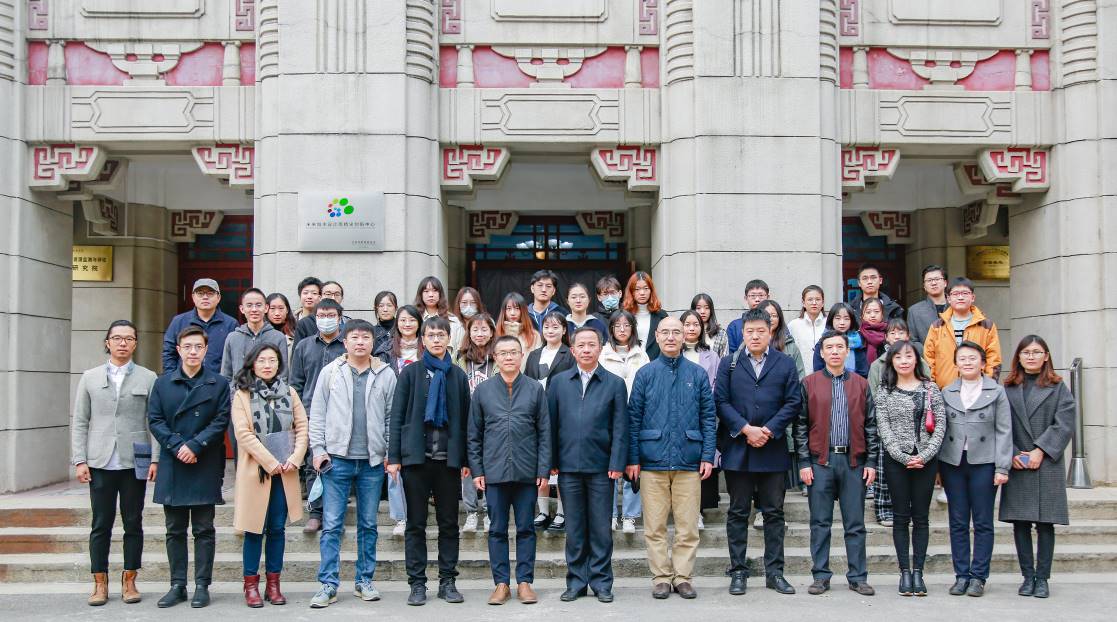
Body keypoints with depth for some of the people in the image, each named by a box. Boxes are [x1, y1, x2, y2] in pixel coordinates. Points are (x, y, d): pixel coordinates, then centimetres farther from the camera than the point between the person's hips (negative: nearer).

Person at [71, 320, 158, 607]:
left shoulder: (148, 378, 4)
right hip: (100, 463, 1)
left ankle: (129, 580, 16)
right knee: (100, 525, 4)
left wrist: (156, 458, -6)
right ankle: (100, 583, 13)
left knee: (133, 523, 6)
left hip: (134, 462, -1)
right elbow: (79, 422, 7)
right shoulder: (90, 378, 9)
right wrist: (79, 460, -1)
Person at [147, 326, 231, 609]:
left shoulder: (219, 384, 2)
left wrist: (195, 445, -14)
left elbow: (221, 421, -4)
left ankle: (202, 586, 10)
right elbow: (154, 420, 2)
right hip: (172, 466, 2)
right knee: (175, 530, 8)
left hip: (205, 467, -2)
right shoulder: (163, 383, 8)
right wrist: (177, 446, -11)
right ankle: (177, 585, 16)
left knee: (204, 530, 3)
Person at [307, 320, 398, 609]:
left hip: (373, 461, 1)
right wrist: (318, 449, -3)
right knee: (332, 525, 0)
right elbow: (317, 414, 4)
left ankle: (364, 581, 20)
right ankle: (328, 585, 7)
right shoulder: (330, 372, 2)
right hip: (337, 458, -1)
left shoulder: (386, 375, 2)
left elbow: (392, 417, 4)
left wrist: (391, 452, -1)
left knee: (368, 525, 10)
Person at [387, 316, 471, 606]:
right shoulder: (410, 373, 3)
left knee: (449, 523, 6)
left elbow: (464, 418, 8)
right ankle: (417, 583, 11)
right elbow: (397, 416, 1)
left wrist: (466, 459, 4)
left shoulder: (458, 375, 7)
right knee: (416, 524, 4)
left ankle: (447, 581, 15)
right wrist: (394, 457, -5)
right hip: (416, 456, -1)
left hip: (449, 458, 1)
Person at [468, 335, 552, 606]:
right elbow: (474, 434, 7)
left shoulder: (535, 389, 3)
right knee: (497, 530, 7)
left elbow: (544, 433, 3)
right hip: (494, 471, 1)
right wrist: (476, 469, 1)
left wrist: (543, 470, -3)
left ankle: (524, 582, 15)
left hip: (526, 471, 0)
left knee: (525, 529, 6)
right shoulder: (483, 390, 5)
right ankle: (501, 583, 15)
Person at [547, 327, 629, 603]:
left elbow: (620, 427, -1)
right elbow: (551, 423, 7)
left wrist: (617, 464, -8)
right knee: (574, 529, 9)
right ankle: (576, 581, 18)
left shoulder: (615, 384, 3)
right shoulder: (559, 382, 8)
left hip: (601, 467, -1)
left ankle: (601, 582, 16)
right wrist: (551, 461, 1)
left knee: (601, 528, 5)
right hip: (568, 466, 2)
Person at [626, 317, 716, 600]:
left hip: (688, 461, 0)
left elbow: (708, 417, 7)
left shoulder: (697, 374, 7)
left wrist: (708, 456, -2)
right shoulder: (645, 374, 5)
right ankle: (661, 577, 14)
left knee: (688, 526, 4)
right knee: (655, 526, 4)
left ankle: (683, 577, 15)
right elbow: (634, 418, 4)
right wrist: (632, 459, -2)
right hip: (653, 461, 0)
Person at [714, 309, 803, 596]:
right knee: (738, 512, 5)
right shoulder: (728, 363, 6)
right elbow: (721, 401, -2)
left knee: (774, 512, 6)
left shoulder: (786, 364, 7)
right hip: (737, 449, 0)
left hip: (772, 450, 0)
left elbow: (793, 403, 0)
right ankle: (738, 572, 12)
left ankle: (774, 572, 14)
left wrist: (768, 431, -11)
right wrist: (746, 429, -13)